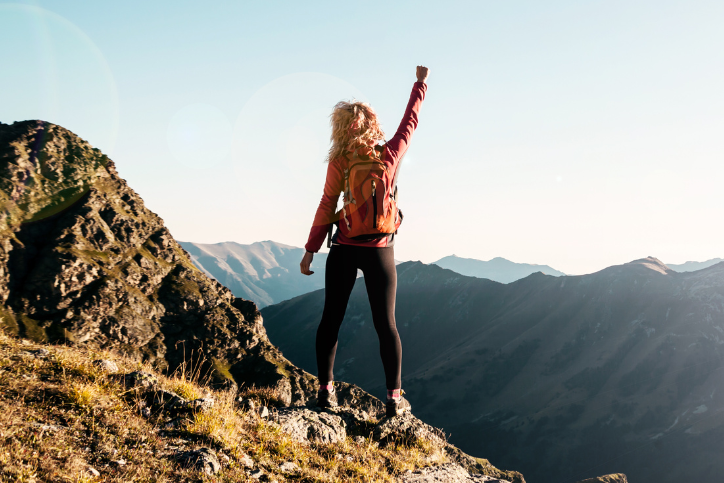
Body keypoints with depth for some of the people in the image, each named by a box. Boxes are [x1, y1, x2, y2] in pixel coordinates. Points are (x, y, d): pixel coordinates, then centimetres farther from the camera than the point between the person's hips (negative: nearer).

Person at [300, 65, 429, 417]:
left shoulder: (339, 163, -5)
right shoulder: (390, 154, -3)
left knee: (331, 319, 9)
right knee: (385, 323, 5)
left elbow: (326, 208, -3)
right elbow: (410, 121, 13)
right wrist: (421, 83, 27)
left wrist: (310, 250, 4)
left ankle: (325, 389, 10)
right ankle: (394, 397, 4)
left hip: (344, 250, 0)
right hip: (379, 251, 1)